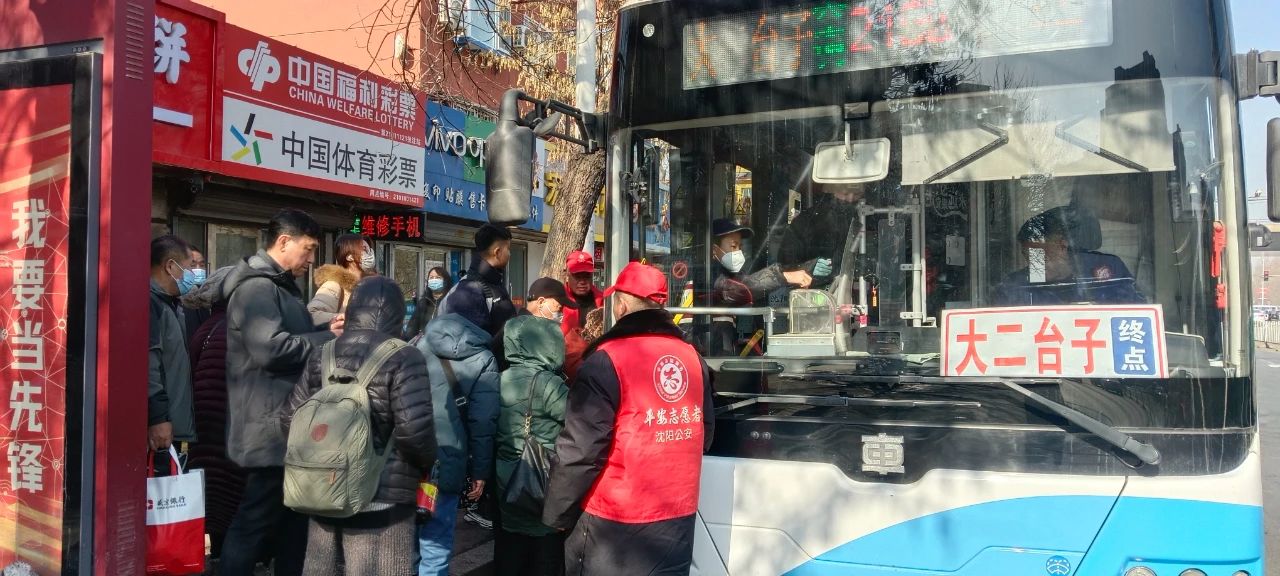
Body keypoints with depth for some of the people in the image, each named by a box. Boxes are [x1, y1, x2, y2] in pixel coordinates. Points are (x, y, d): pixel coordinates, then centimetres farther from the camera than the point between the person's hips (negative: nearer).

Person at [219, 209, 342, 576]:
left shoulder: (283, 286, 18)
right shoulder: (256, 287, -15)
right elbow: (271, 348, -28)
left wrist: (326, 329, 7)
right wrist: (328, 338, -16)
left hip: (290, 426, 11)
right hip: (271, 429, -11)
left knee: (295, 516, 17)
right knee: (256, 521, -3)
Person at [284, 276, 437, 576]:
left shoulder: (321, 357, 7)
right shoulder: (403, 358, -10)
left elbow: (291, 419, 7)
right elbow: (414, 429, -19)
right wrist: (427, 463, -1)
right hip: (382, 498, -5)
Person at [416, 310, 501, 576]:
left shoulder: (418, 344, 12)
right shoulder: (482, 359, 1)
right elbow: (482, 422, -4)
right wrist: (480, 471, 3)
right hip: (444, 466, -4)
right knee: (434, 551, 5)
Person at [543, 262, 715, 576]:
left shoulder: (607, 359, -15)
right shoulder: (693, 357, 3)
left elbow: (581, 449, -17)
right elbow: (704, 434, 11)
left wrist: (556, 514, -4)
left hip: (616, 524, -5)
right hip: (679, 519, 5)